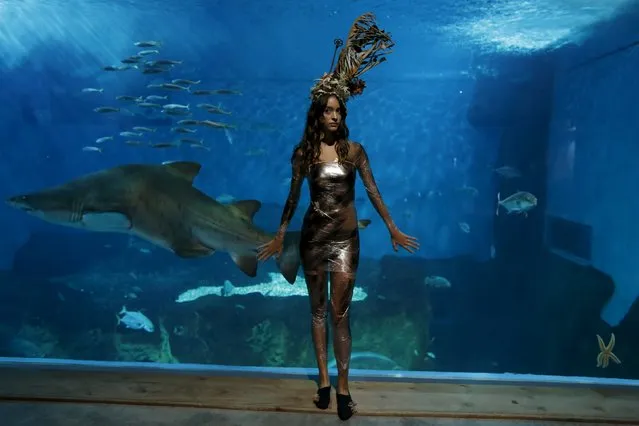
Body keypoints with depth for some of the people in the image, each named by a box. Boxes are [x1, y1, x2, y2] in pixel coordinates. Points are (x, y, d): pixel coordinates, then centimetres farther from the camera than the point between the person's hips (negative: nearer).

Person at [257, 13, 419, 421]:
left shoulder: (355, 150, -1)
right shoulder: (304, 151, 0)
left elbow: (373, 191, 3)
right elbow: (294, 196, 6)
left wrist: (393, 229, 3)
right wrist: (280, 235, 9)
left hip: (346, 239, -1)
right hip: (313, 236, 1)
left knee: (340, 312, 0)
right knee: (318, 309, 11)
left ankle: (343, 386, 10)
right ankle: (324, 379, 24)